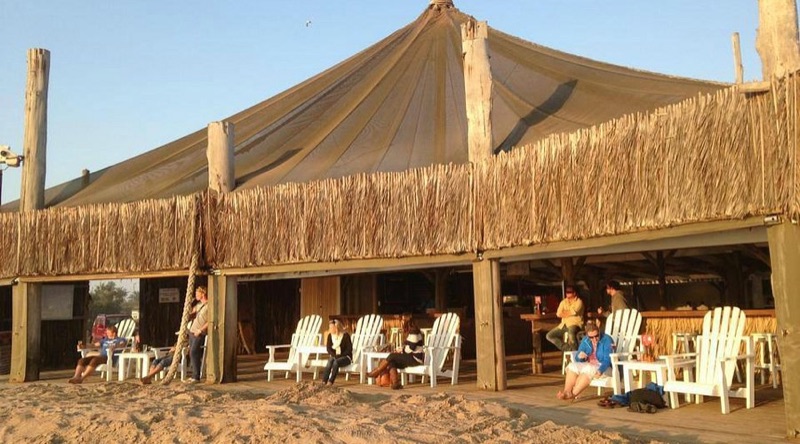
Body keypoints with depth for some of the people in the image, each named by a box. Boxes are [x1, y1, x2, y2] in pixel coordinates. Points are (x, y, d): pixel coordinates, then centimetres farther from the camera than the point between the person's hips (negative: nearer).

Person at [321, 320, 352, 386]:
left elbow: (349, 349, -8)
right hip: (334, 356, 3)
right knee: (330, 361, -30)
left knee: (336, 362, -34)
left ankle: (330, 382, -39)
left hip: (345, 357, -3)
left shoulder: (345, 335, -9)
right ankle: (323, 382, -38)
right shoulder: (330, 335, 5)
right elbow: (328, 348, 4)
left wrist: (340, 355, -17)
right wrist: (334, 355, -13)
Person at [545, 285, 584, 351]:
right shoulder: (563, 302, 15)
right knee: (549, 336, -8)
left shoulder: (579, 301, 0)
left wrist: (564, 313, 2)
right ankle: (567, 348, -13)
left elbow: (574, 312, -16)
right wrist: (569, 313, -6)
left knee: (571, 330, -42)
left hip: (575, 324, -6)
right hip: (563, 325, 7)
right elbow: (558, 314, 5)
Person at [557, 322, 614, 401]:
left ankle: (573, 394, -40)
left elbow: (608, 360, -20)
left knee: (589, 369, -34)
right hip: (589, 365, 6)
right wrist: (580, 357, -22)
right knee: (572, 366, -18)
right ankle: (566, 391, -35)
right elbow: (577, 359, 4)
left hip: (604, 368, -6)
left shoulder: (607, 340, -11)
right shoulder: (585, 341, 5)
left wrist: (600, 371, -38)